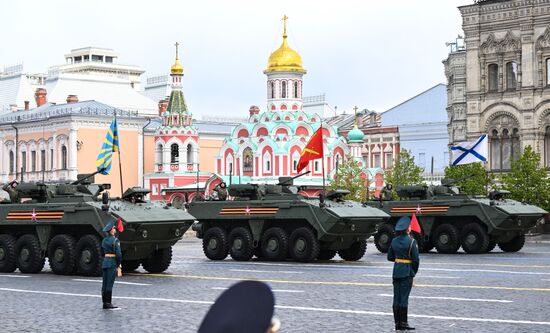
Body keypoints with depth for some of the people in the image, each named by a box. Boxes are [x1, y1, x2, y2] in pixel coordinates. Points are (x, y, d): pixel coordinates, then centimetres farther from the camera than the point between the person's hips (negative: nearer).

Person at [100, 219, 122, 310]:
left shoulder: (104, 240, 11)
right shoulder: (115, 240, -13)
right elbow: (118, 253, -16)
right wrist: (118, 264, -4)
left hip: (105, 262, 8)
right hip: (112, 264, -8)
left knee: (105, 284, 9)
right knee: (109, 284, -7)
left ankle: (105, 303, 13)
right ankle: (108, 303, -6)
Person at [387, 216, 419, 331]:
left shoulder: (394, 241, 3)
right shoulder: (411, 242, -12)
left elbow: (390, 257, 10)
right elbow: (416, 259, -11)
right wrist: (414, 272, 3)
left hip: (396, 272, 5)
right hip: (407, 272, -5)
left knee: (396, 297, 9)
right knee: (404, 298, -2)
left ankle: (397, 323, 13)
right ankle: (403, 323, 1)